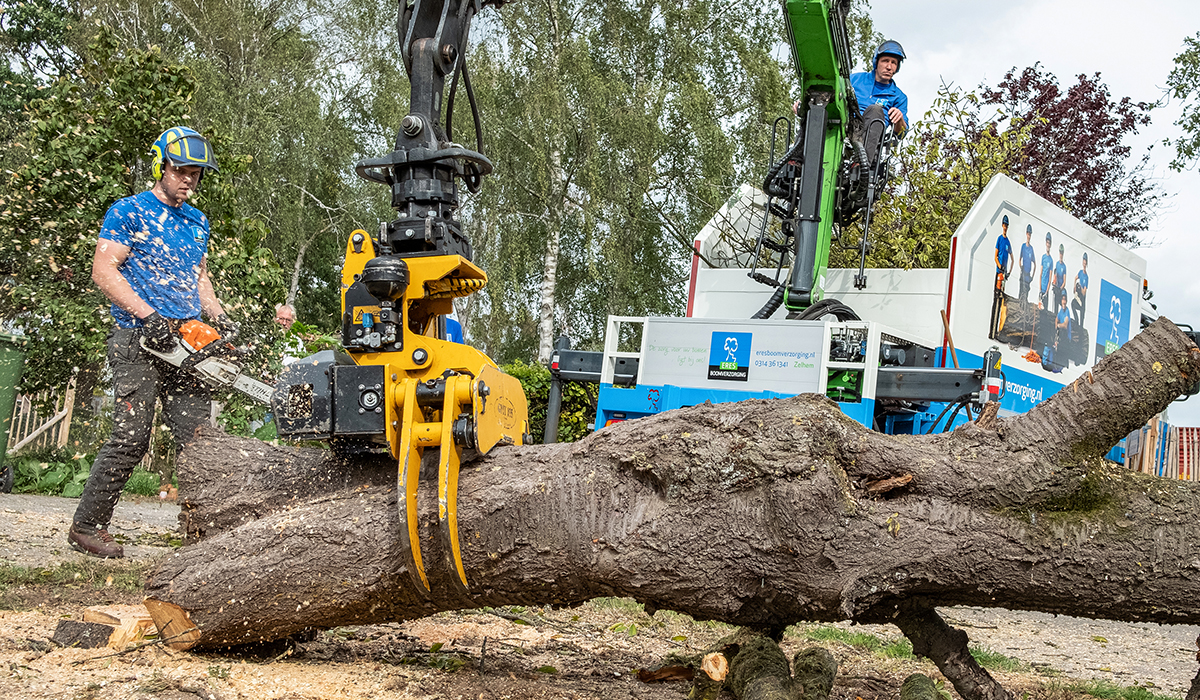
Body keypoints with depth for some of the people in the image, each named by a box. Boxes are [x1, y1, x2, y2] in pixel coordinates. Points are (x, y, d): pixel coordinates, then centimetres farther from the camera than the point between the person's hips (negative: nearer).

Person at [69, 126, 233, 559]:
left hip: (185, 344, 6)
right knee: (130, 439, -9)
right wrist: (148, 316, -17)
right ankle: (86, 526, 3)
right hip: (139, 343, -6)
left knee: (198, 439, 0)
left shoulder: (198, 222, 20)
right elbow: (104, 270, -8)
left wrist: (220, 319, 9)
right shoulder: (129, 212, -1)